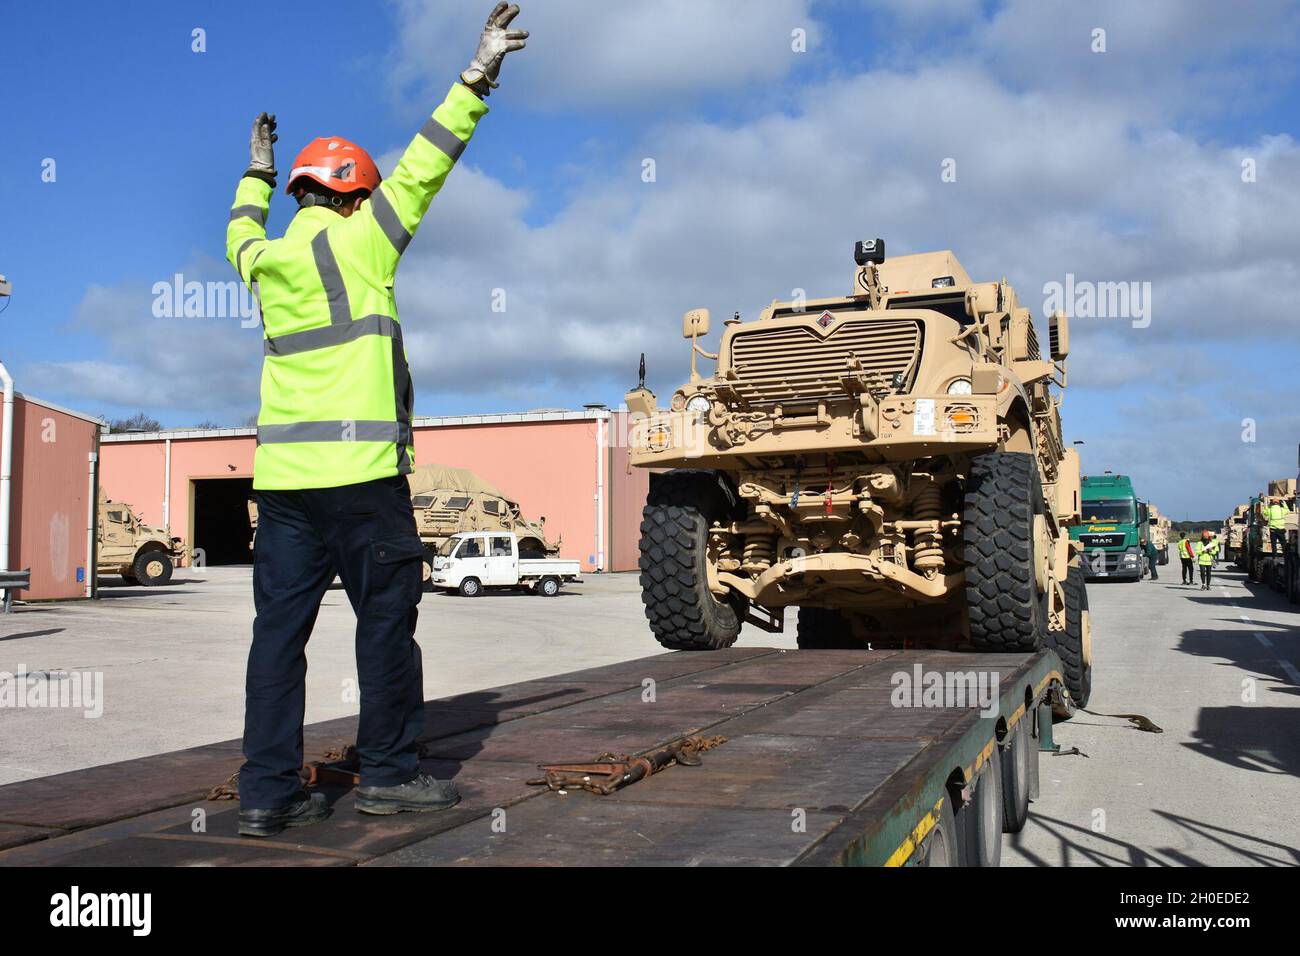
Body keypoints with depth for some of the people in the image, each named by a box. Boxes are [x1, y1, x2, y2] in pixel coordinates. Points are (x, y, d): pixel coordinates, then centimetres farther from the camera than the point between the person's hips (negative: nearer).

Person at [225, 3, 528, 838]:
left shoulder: (265, 262, 16)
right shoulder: (356, 243, -2)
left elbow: (242, 234, 39)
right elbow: (420, 171, -3)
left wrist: (258, 175, 56)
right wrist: (477, 79, 0)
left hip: (282, 473, 7)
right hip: (360, 472, -6)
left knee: (280, 626, 6)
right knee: (387, 619, 4)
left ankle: (269, 792, 9)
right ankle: (390, 772, 12)